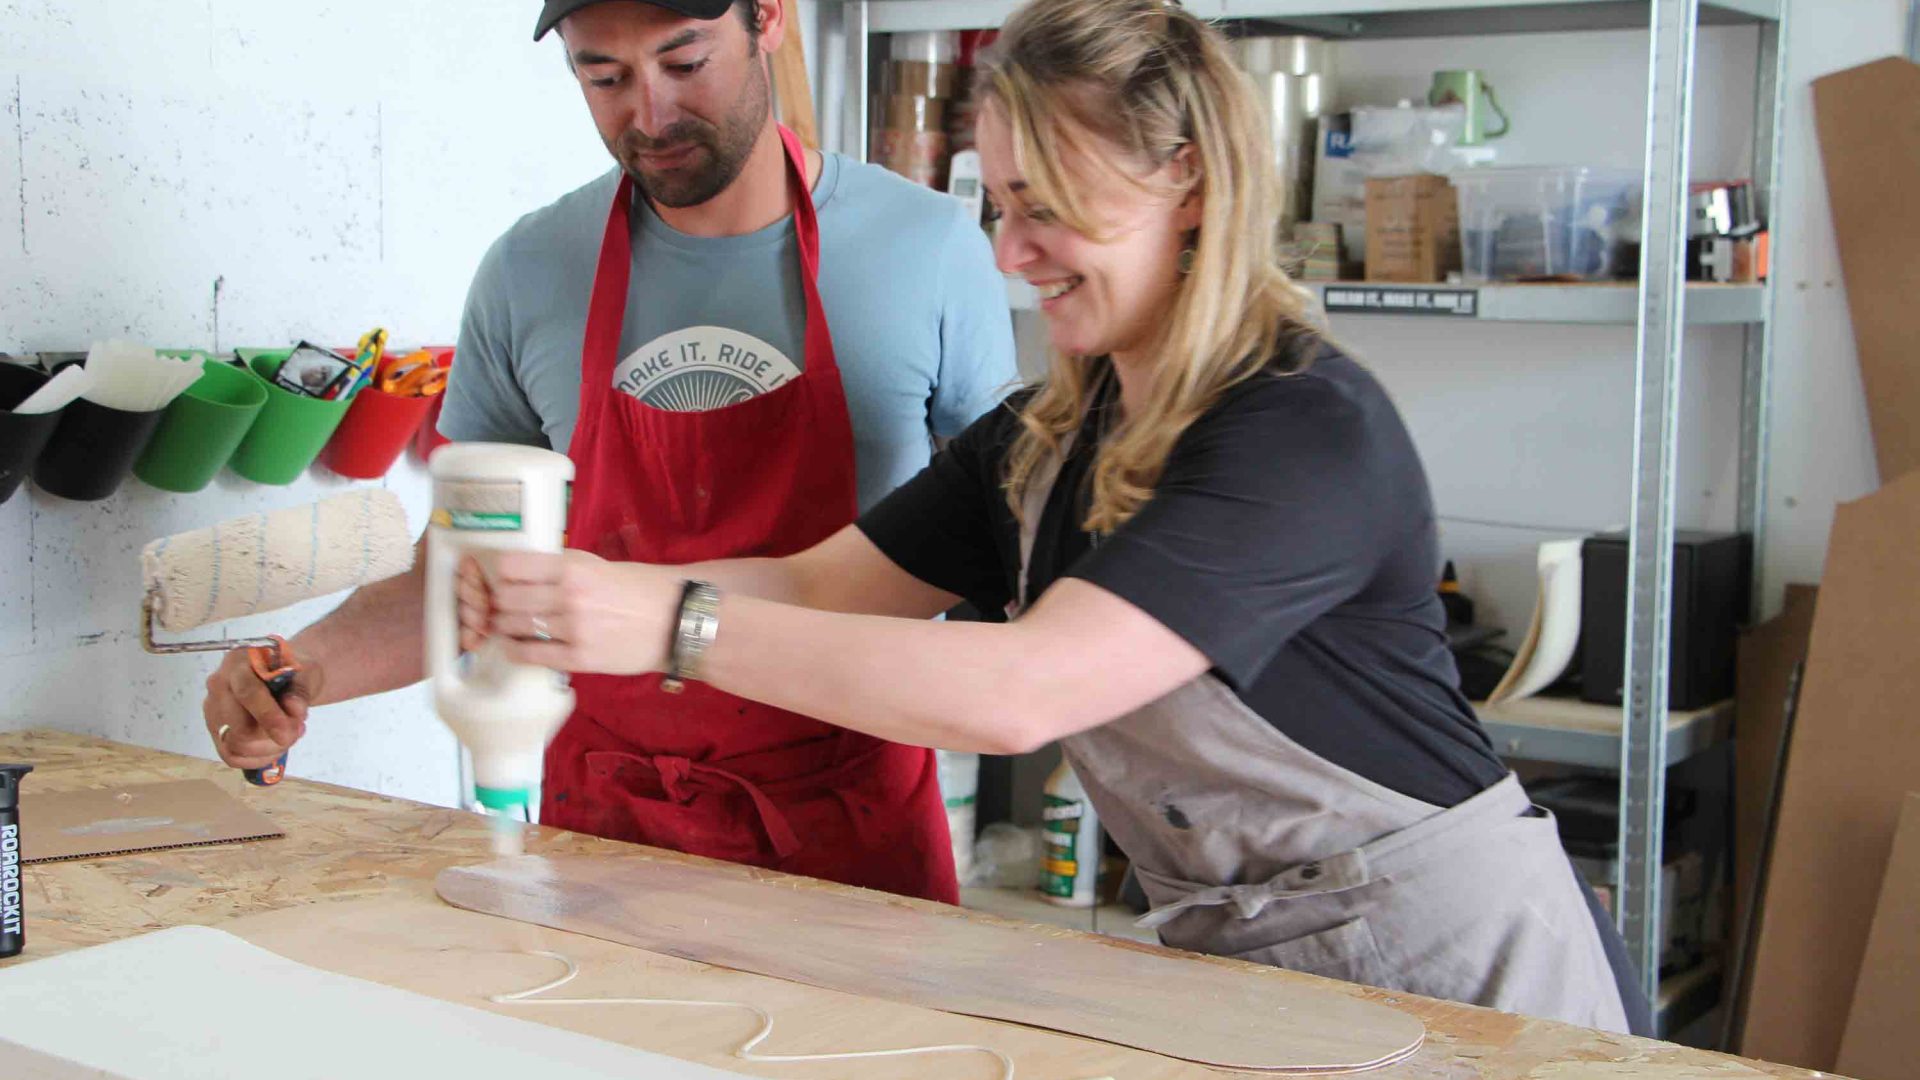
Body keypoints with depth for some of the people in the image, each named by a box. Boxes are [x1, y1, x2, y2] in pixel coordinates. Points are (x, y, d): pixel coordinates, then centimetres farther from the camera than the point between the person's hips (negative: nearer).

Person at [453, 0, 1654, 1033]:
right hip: (1240, 958, 7)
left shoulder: (1309, 431, -23)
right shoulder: (1045, 440, 4)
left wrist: (677, 627, -31)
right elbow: (821, 584, 4)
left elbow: (1025, 691, -30)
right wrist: (586, 596, -13)